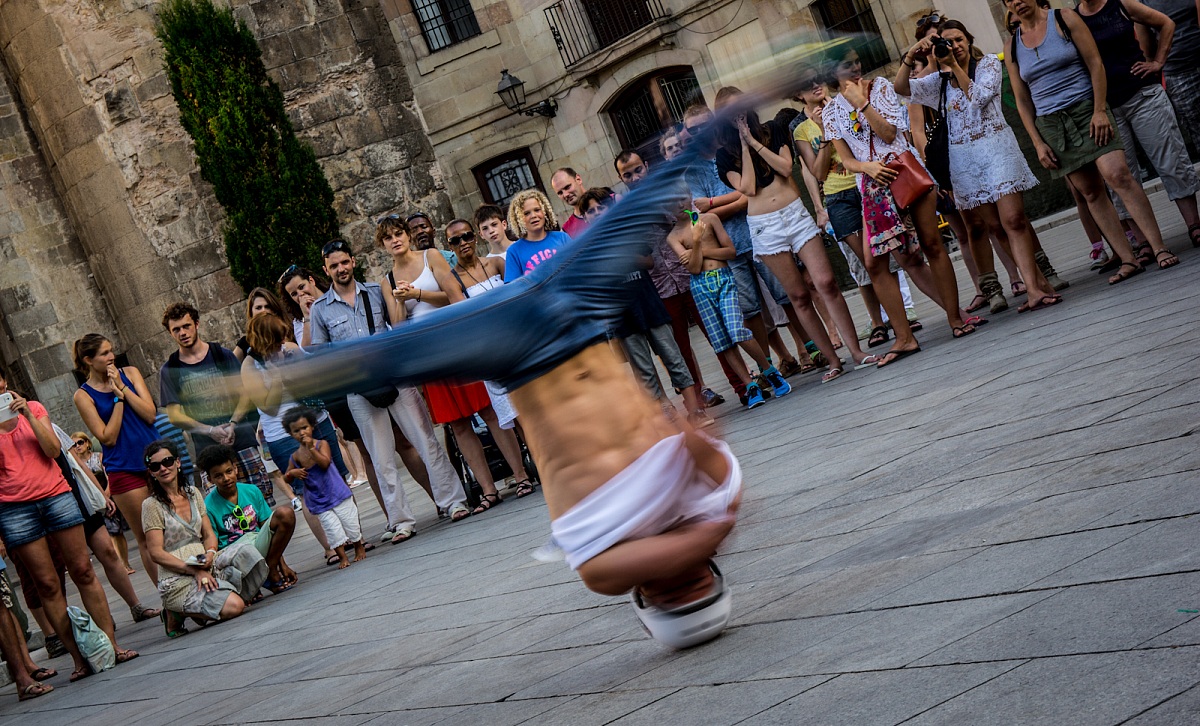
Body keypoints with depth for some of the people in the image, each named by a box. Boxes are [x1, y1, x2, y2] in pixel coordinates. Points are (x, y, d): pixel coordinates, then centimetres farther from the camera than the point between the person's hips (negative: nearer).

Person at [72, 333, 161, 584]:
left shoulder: (129, 373, 6)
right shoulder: (83, 396, -2)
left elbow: (150, 414, -5)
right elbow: (108, 437, -10)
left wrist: (122, 387, -11)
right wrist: (118, 398, -12)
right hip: (124, 472, -3)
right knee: (146, 538, 2)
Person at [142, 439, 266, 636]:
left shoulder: (193, 494, 14)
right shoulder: (152, 505, -4)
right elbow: (157, 553, -10)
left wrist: (210, 554, -10)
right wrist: (194, 570, -18)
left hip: (206, 567, 6)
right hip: (179, 579, -6)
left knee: (247, 550, -22)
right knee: (233, 607, -27)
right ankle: (177, 612, -3)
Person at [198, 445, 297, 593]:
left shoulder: (252, 491, 5)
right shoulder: (209, 507, -7)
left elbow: (270, 530, 9)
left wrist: (282, 564, 6)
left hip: (259, 545, 4)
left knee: (285, 512, -19)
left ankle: (271, 571, -11)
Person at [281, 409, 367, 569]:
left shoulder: (321, 444, -8)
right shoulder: (295, 457, 0)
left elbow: (325, 463, -24)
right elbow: (287, 478, 9)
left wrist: (312, 448, -29)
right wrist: (292, 473, -14)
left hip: (338, 493, -2)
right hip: (319, 501, 2)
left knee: (350, 522, 6)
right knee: (333, 528, -3)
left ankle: (359, 547, 28)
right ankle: (342, 556, 8)